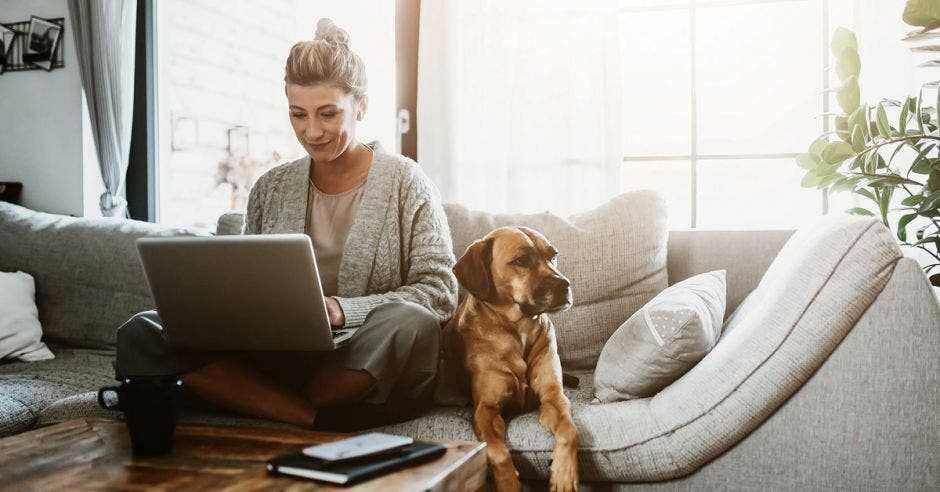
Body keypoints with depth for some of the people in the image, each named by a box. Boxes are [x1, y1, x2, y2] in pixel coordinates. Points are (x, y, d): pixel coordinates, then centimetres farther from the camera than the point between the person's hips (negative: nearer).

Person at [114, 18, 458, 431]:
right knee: (140, 333, -16)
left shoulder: (404, 182, 3)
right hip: (280, 360, 4)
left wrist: (343, 310, -18)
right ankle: (315, 419, -29)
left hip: (371, 373, -3)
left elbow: (440, 292, -4)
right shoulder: (270, 189, 14)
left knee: (409, 323, -38)